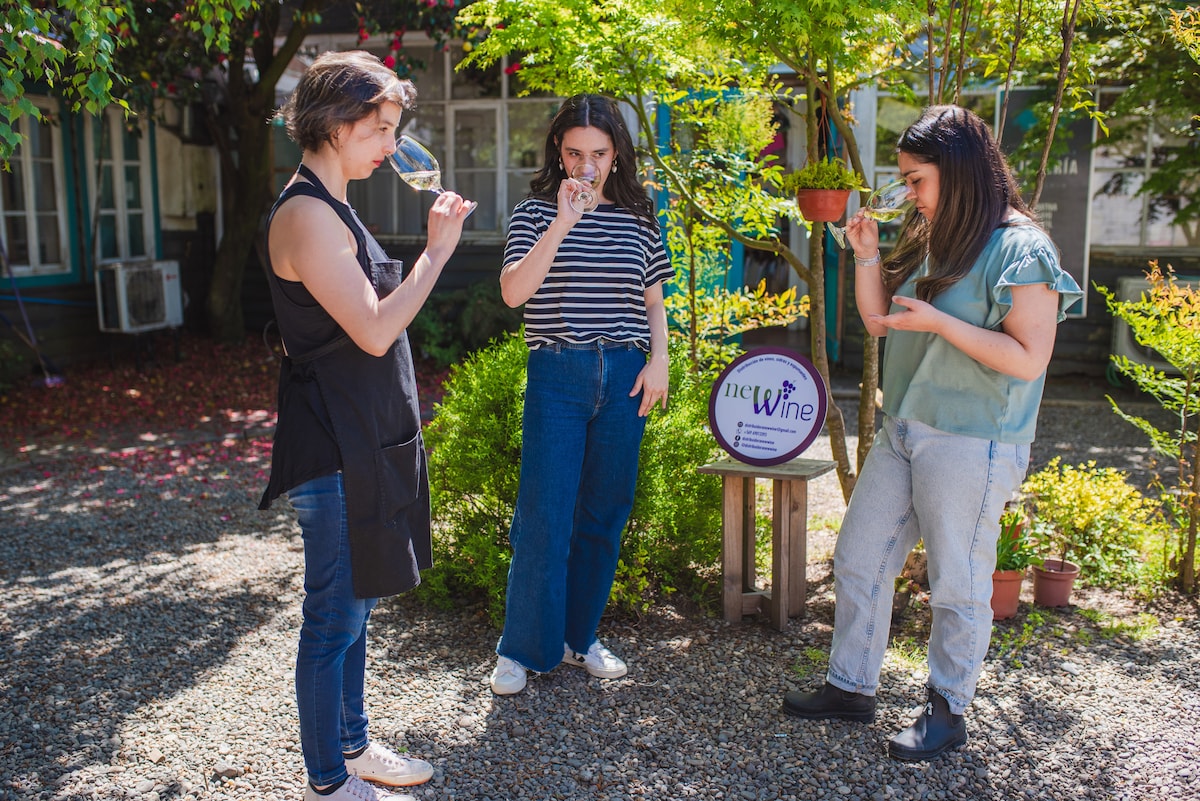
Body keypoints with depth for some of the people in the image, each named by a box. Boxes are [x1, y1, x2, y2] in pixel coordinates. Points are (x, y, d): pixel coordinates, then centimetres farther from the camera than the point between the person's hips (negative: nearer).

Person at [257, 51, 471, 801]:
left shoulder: (331, 209, 14)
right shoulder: (307, 214, -18)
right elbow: (374, 331, -23)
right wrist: (438, 250, -17)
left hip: (363, 441, 10)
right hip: (335, 450, -10)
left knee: (354, 604, 19)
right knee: (337, 617, 2)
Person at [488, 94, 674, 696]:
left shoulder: (637, 218, 11)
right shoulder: (535, 213, 1)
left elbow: (653, 301, 16)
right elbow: (513, 292, -14)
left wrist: (658, 360, 2)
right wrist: (561, 224, -21)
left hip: (624, 377, 3)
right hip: (557, 377, -3)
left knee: (603, 515, 9)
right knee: (544, 517, -4)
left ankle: (579, 636, 24)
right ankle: (523, 649, 11)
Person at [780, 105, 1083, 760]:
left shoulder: (1019, 249, -13)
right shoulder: (931, 243, 11)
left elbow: (1028, 359, -18)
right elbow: (878, 321, 16)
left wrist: (938, 322, -21)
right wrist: (867, 256, 3)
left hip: (972, 445, -8)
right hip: (904, 434, 8)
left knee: (958, 585, 5)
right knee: (856, 562, 12)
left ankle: (948, 711, 23)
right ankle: (851, 688, 27)